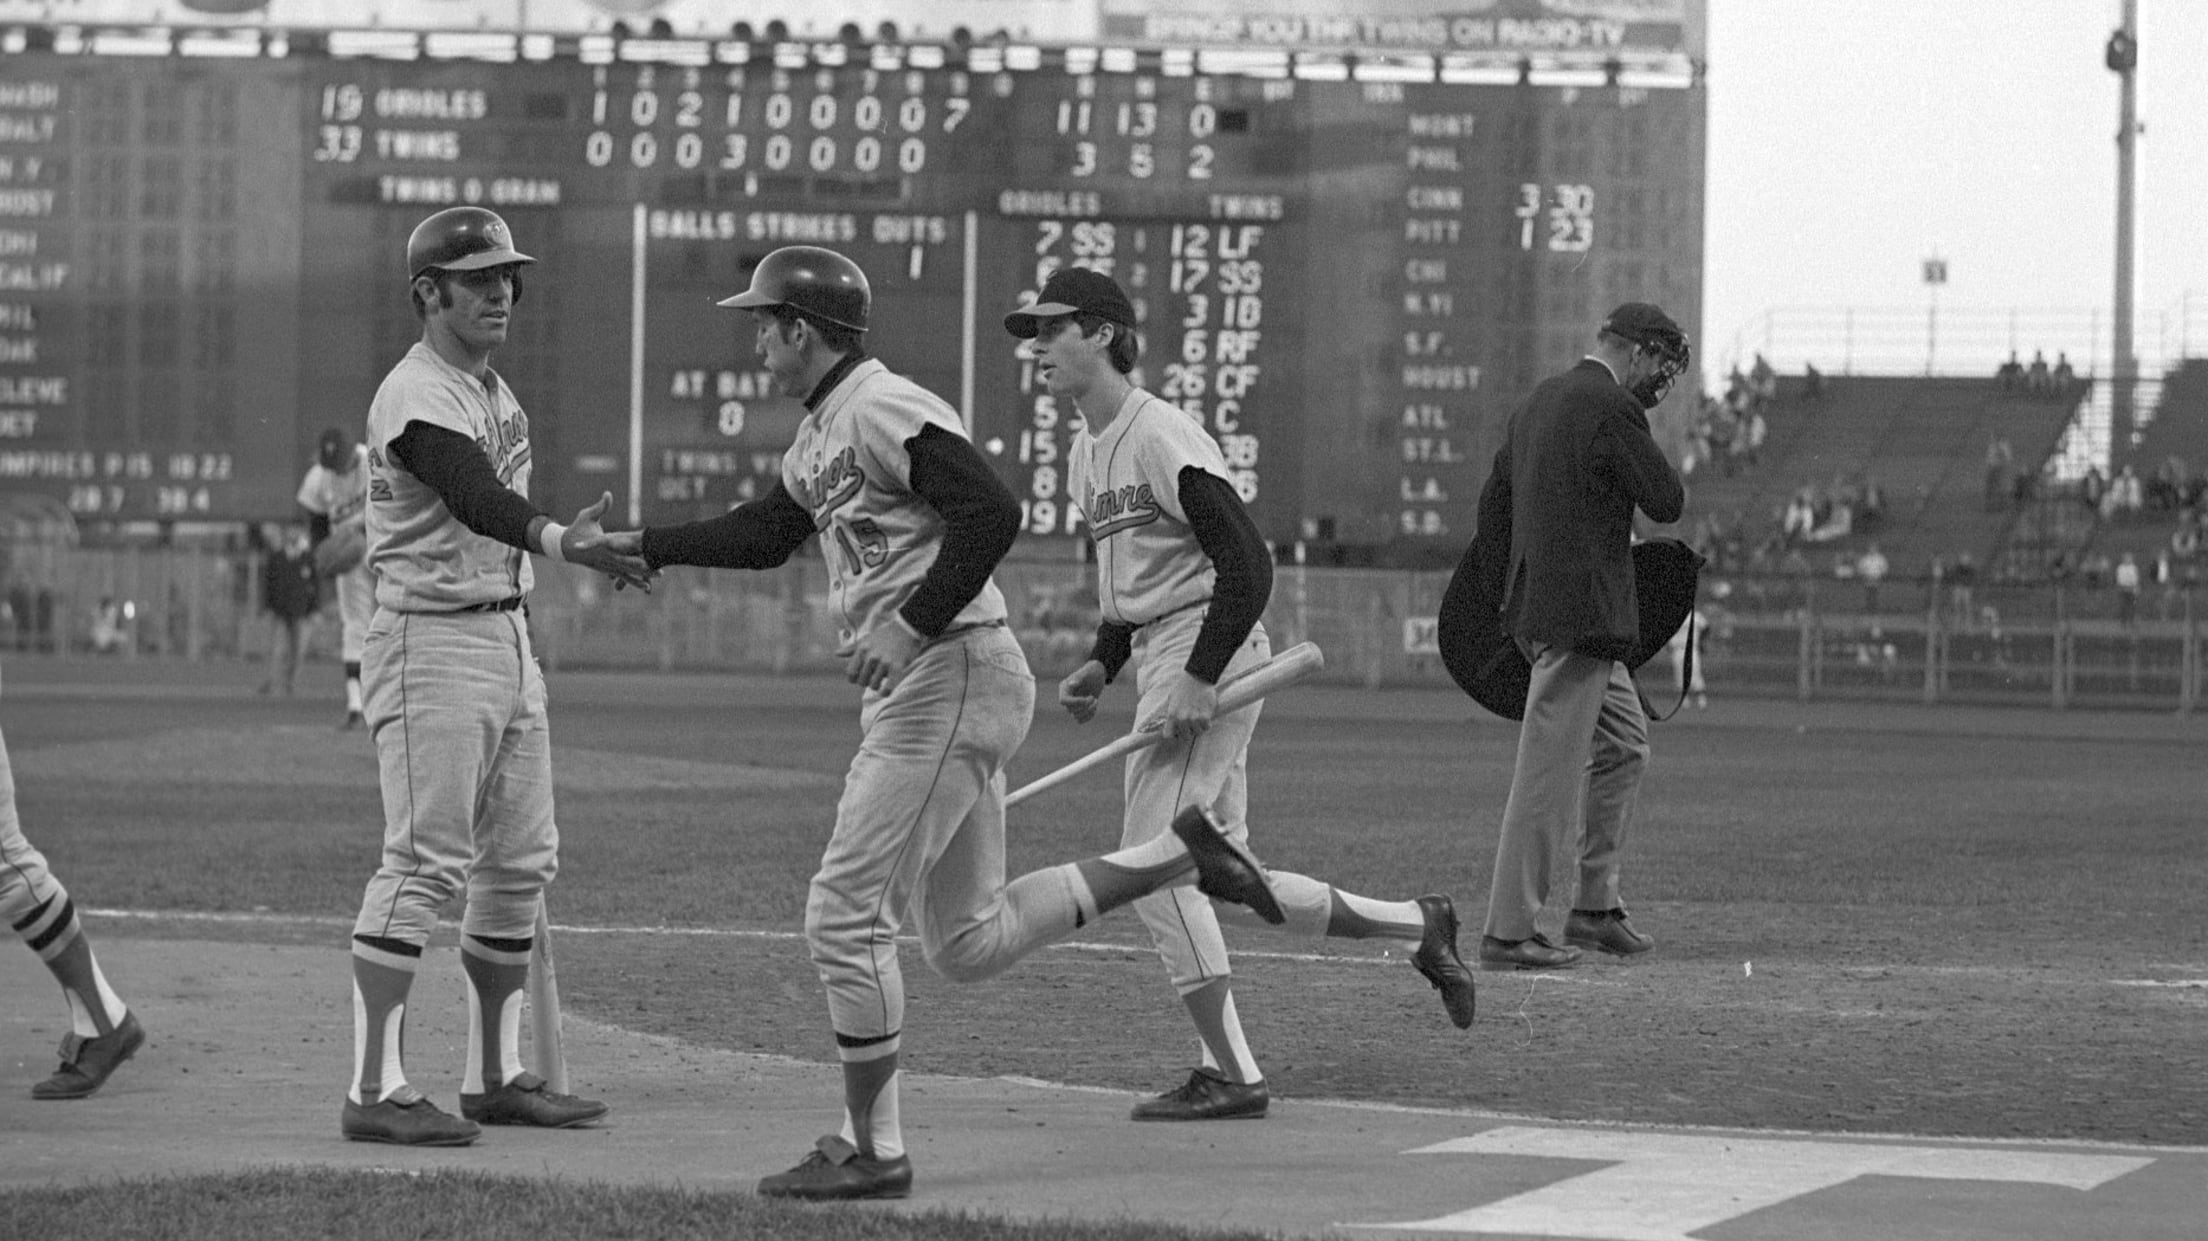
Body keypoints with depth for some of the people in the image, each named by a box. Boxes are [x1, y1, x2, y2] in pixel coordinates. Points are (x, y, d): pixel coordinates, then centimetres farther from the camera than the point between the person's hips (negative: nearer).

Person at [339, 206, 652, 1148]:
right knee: (428, 862, -13)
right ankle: (376, 1091, -13)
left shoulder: (493, 389, 15)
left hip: (508, 636, 10)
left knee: (521, 861, 11)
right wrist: (562, 541, -50)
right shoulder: (416, 399, -16)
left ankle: (496, 1077, 19)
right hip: (431, 640, -10)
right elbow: (475, 499, -34)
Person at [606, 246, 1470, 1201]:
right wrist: (642, 544, 25)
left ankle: (872, 1152, -2)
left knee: (844, 914, -8)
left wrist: (910, 626, -24)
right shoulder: (817, 437, 18)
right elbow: (762, 535, 30)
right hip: (909, 694, 10)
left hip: (951, 681, -10)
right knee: (968, 945, 10)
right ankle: (1176, 855, 13)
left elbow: (991, 514, -23)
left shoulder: (885, 409, -13)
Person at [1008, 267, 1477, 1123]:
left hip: (1213, 651, -10)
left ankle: (1231, 1074, -9)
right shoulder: (1086, 455, 16)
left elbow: (1247, 564, -19)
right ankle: (1417, 924, 25)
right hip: (1162, 661, 10)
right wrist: (1100, 666, 10)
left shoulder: (1164, 438, -14)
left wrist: (1198, 677, -24)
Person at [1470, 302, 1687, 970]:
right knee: (1549, 772, -7)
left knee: (1624, 744, 20)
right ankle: (1509, 933, -6)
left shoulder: (1536, 403, 16)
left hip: (1537, 608, 10)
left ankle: (1596, 907, 23)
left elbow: (1493, 506, 20)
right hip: (1581, 615, -10)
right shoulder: (1610, 408, -13)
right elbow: (1667, 501, -11)